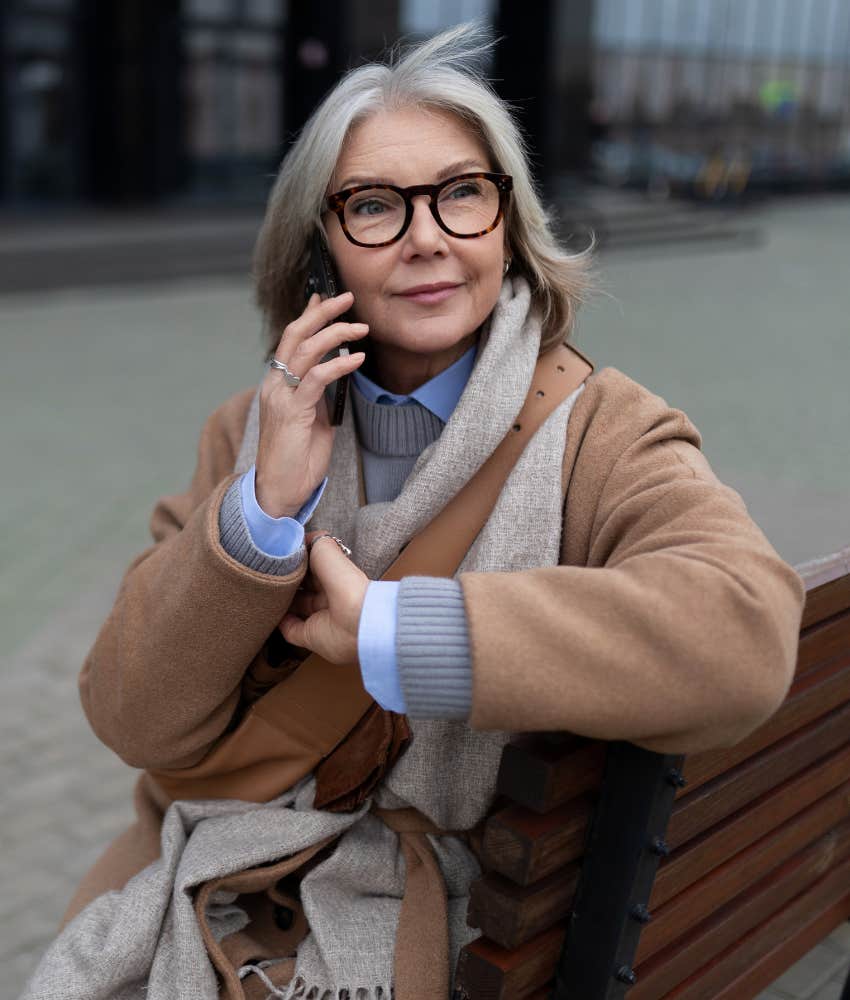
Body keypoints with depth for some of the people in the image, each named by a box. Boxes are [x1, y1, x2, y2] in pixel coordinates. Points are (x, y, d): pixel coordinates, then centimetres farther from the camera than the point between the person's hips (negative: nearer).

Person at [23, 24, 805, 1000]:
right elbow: (136, 726, -7)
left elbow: (747, 630, -31)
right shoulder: (254, 429, 0)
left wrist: (386, 632, -29)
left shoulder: (601, 434, -10)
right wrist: (265, 506, -21)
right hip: (210, 885, 3)